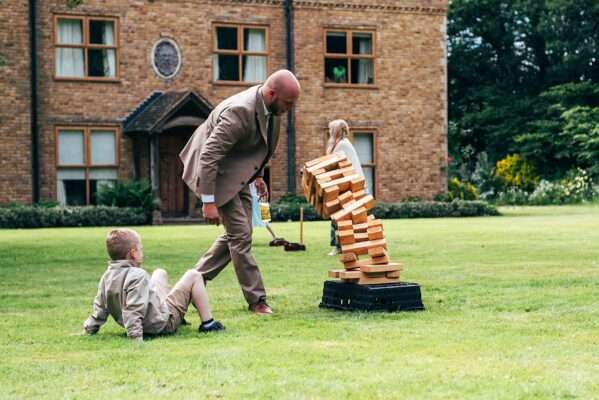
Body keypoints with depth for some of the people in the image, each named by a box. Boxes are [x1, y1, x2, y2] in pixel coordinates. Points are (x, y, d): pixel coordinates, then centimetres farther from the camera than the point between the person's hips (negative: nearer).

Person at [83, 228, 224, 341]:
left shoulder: (106, 277, -4)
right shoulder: (138, 276, -29)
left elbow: (100, 308, 1)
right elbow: (134, 309, -38)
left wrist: (90, 328, 11)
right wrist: (136, 337, -43)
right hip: (163, 323, -9)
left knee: (160, 273, 29)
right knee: (194, 276, 1)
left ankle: (179, 319, 40)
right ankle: (207, 323, 5)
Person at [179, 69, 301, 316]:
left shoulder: (269, 107, -6)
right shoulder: (239, 111, -33)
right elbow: (208, 156, -31)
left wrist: (257, 175, 17)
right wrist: (208, 202, -30)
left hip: (239, 174, 9)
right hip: (217, 173, -9)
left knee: (236, 234, 13)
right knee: (241, 235, -8)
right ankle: (256, 300, 0)